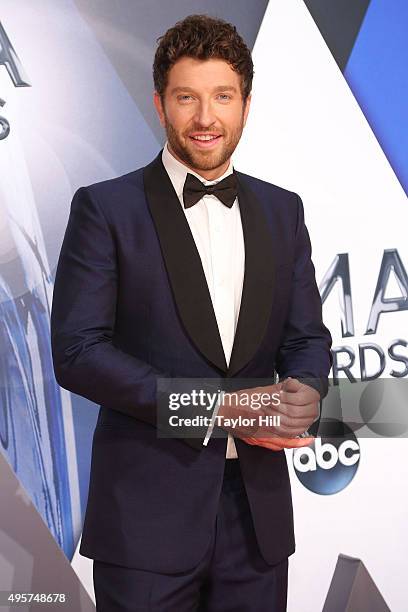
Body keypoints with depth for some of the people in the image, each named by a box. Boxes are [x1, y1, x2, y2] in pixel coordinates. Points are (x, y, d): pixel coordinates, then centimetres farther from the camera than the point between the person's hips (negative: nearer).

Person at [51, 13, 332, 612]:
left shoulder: (282, 210, 9)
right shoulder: (105, 207, -5)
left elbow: (307, 336, 11)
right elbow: (77, 352, -11)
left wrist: (303, 393, -13)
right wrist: (217, 408, -17)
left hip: (258, 508, 4)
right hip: (147, 510, -4)